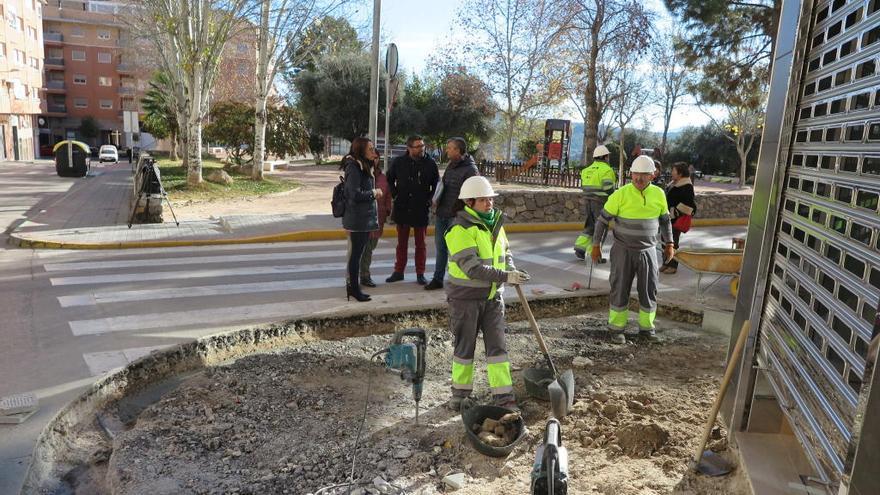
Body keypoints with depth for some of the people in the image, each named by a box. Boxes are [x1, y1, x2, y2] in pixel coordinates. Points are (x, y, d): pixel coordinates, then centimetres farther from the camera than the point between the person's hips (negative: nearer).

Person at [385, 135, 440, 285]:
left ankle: (420, 274, 16)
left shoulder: (430, 163, -4)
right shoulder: (398, 162, -1)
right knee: (401, 243, 12)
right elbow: (389, 180, 13)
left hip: (421, 210, -1)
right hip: (402, 209, 1)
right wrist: (395, 195, 3)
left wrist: (429, 199, -3)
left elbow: (436, 184, 6)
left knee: (420, 244, 7)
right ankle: (398, 272, 21)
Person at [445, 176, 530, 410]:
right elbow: (472, 267, -26)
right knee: (464, 345, 9)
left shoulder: (496, 223, 6)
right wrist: (506, 277, -29)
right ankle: (460, 391, 27)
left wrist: (511, 269, -2)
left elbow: (505, 252, 20)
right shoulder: (460, 229, -18)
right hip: (466, 297, -6)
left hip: (493, 296, 6)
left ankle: (503, 395, 13)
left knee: (497, 345, 5)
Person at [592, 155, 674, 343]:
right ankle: (616, 328, 15)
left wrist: (669, 244, 13)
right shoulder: (621, 194, -12)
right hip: (623, 250, -3)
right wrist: (596, 245, -5)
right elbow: (603, 219, -5)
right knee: (620, 289, 3)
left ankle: (646, 327, 25)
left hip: (648, 250, 3)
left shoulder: (658, 194, -1)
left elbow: (664, 220, 13)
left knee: (649, 290, 8)